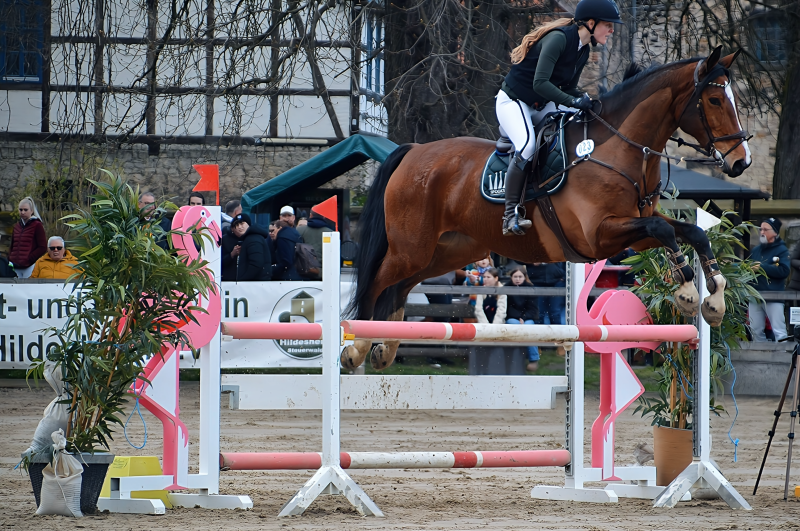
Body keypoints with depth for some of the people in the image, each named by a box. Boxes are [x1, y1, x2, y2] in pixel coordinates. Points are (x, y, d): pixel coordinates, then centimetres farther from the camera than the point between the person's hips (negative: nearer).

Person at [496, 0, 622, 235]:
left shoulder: (583, 51, 4)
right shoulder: (558, 38, -25)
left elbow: (568, 89, 11)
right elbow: (540, 83, -32)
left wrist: (587, 101, -7)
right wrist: (574, 102, -34)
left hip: (542, 107, 11)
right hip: (513, 101, -11)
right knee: (527, 146, -30)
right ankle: (511, 214, -27)